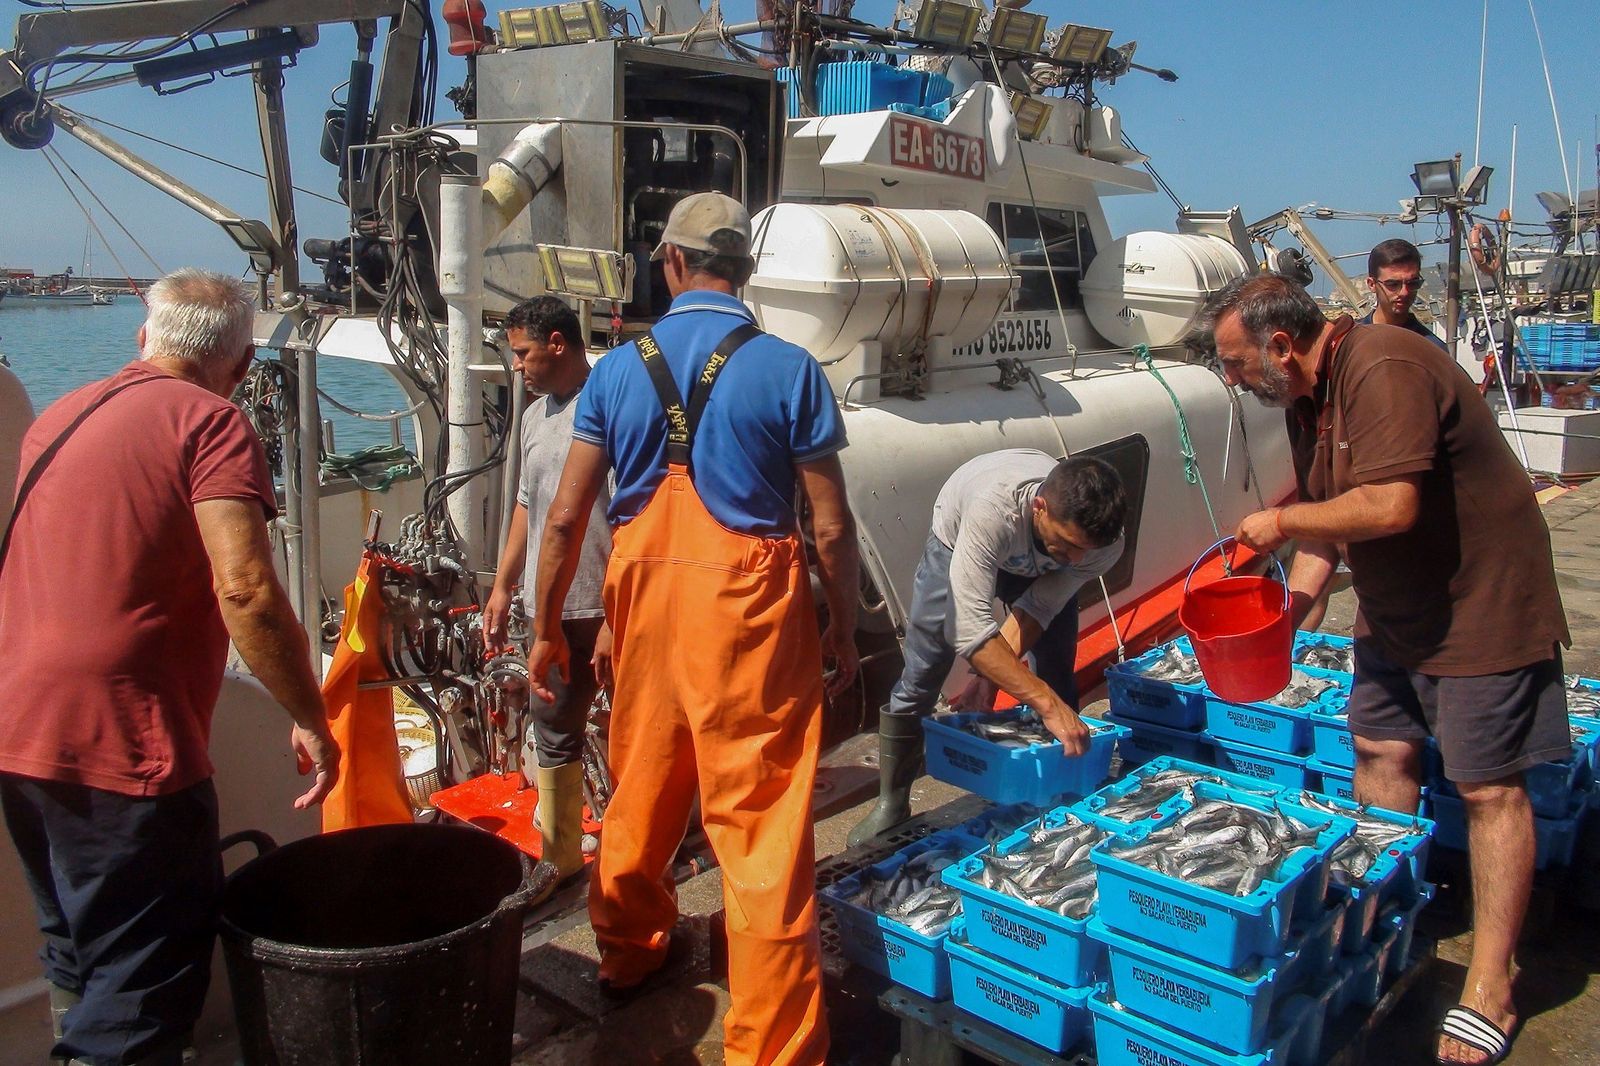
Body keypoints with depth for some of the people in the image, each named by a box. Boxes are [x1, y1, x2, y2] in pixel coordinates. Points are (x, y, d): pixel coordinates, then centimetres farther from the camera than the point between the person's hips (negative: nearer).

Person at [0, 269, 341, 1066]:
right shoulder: (210, 422, -11)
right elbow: (245, 590, -22)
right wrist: (310, 721, -14)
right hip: (122, 749, -8)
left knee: (80, 959, 23)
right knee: (148, 982, 3)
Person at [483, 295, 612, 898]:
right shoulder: (536, 416, 14)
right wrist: (503, 588, 21)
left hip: (607, 608, -8)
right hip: (553, 608, 8)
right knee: (552, 734, 16)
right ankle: (560, 859, 32)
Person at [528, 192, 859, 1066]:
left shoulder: (617, 370, 2)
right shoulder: (788, 371, -6)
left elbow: (565, 518, 2)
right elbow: (831, 527, -7)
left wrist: (546, 630, 13)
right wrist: (844, 631, 6)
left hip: (646, 599, 4)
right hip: (749, 603, -3)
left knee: (642, 784, 22)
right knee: (759, 817, 2)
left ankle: (628, 947, 45)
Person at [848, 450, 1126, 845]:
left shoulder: (1104, 541, -33)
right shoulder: (993, 508, -48)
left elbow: (1037, 610, -20)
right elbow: (970, 629, -50)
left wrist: (992, 676, -29)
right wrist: (1046, 704, -51)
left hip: (1041, 568, 3)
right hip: (960, 543, -3)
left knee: (1058, 682, -4)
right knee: (920, 678, -3)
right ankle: (892, 803, 14)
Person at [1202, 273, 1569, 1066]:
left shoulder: (1384, 371, -25)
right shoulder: (1308, 399, 6)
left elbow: (1390, 506, -33)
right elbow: (1330, 513, 11)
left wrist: (1282, 520, -19)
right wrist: (1296, 601, 2)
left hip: (1479, 605, -9)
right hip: (1394, 608, 9)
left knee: (1488, 787, -1)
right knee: (1381, 753, 13)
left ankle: (1490, 989, 8)